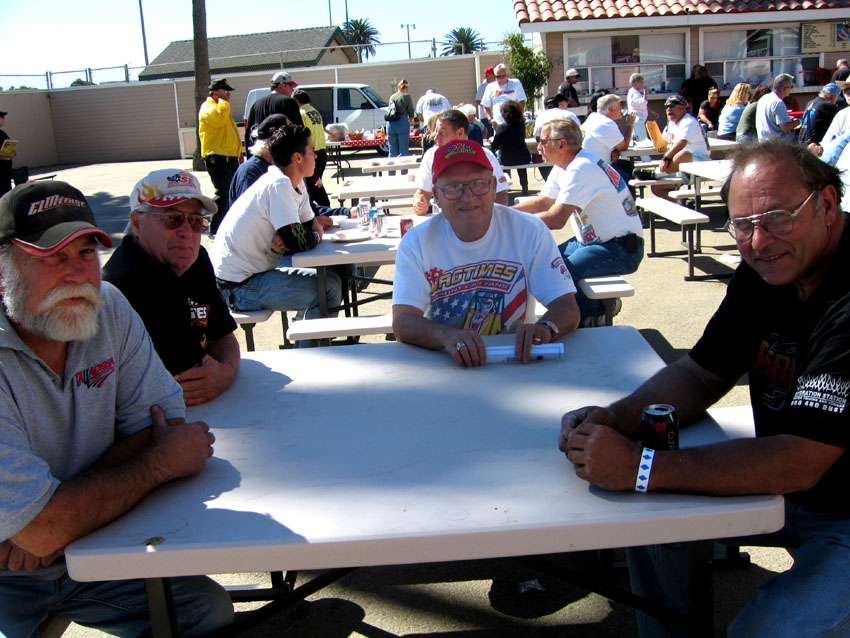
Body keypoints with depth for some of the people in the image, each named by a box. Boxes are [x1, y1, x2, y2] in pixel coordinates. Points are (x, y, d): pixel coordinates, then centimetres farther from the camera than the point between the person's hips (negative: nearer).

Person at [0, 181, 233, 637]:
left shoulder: (109, 309, -7)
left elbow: (162, 418, -6)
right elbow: (41, 528, -30)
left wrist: (59, 511, -20)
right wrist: (162, 462, -17)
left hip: (87, 549, 6)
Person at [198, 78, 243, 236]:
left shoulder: (223, 107, 23)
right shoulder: (208, 107, -8)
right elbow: (218, 118, -31)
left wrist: (239, 151, 25)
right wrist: (223, 101, -15)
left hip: (230, 158, 10)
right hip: (217, 158, -10)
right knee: (223, 194, -13)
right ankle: (215, 230, -8)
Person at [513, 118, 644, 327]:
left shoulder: (581, 169, -22)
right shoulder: (562, 168, 8)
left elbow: (556, 218, -27)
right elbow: (541, 203, 17)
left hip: (621, 249, -10)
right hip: (592, 240, 10)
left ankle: (593, 316, 0)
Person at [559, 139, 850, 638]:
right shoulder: (764, 270, -3)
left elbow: (799, 463, -34)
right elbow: (701, 375, 1)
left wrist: (640, 467, -38)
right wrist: (614, 420, -18)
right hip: (789, 484, 8)